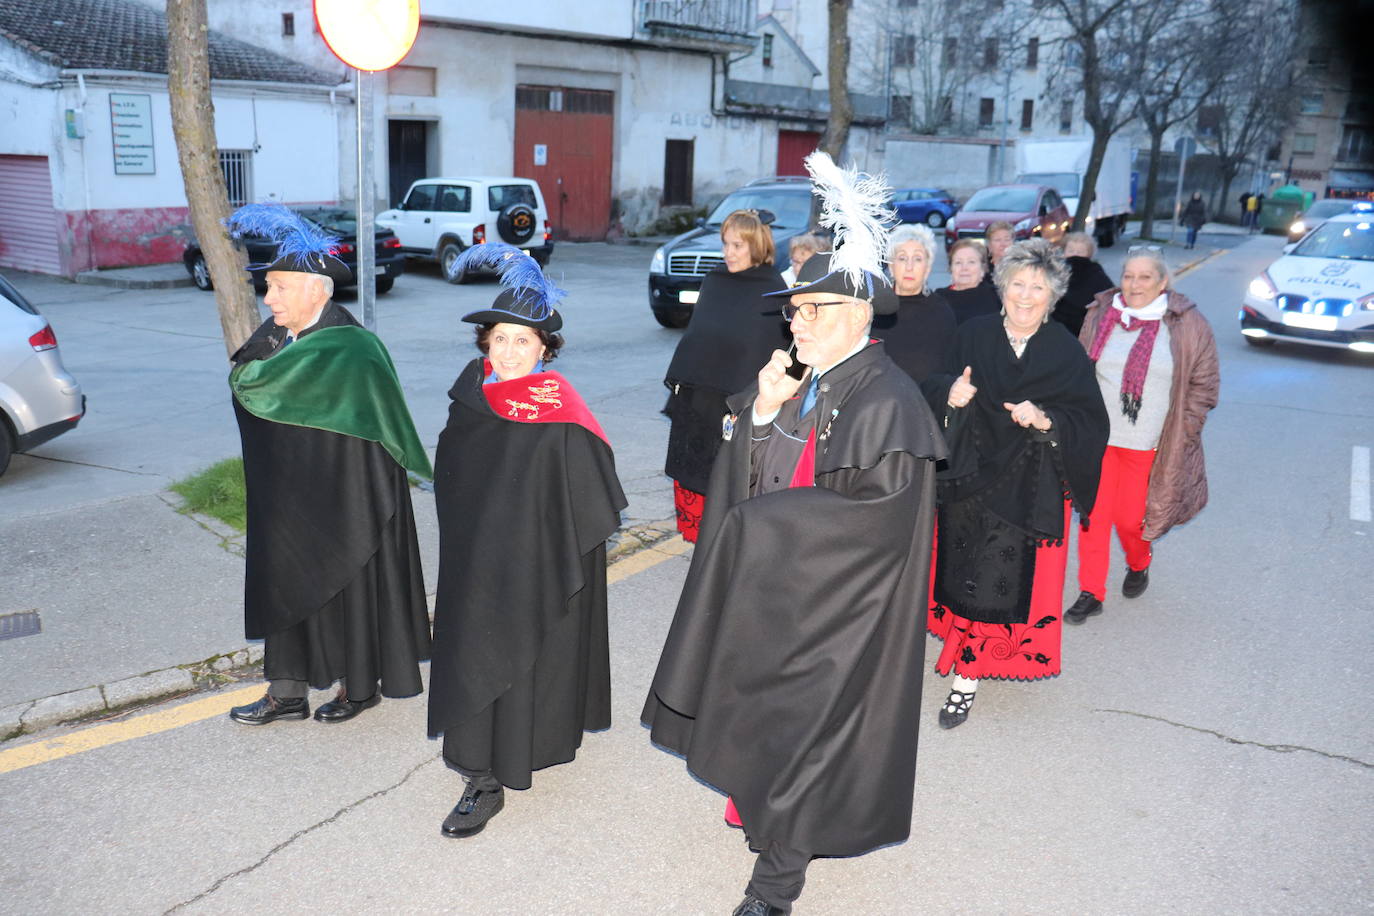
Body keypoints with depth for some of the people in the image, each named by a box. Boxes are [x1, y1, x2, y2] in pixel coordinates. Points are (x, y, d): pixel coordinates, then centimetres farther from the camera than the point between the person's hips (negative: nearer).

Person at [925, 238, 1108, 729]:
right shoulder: (973, 336, 0)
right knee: (965, 574, 7)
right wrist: (951, 396, -17)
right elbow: (945, 397, 6)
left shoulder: (1067, 352, -4)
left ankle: (967, 675, 9)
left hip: (1030, 485, -1)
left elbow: (1092, 423, -4)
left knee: (1006, 578, -2)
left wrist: (1046, 420, -21)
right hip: (972, 474, 2)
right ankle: (970, 666, 27)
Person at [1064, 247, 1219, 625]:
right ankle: (1090, 594, 12)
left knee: (1130, 517, 4)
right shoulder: (1099, 315, 1)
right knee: (1094, 513, 1)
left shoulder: (1189, 324, -5)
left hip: (1148, 445, -2)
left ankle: (1138, 566, 38)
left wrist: (1180, 433, -3)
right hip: (1097, 438, 2)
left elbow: (1204, 384, 2)